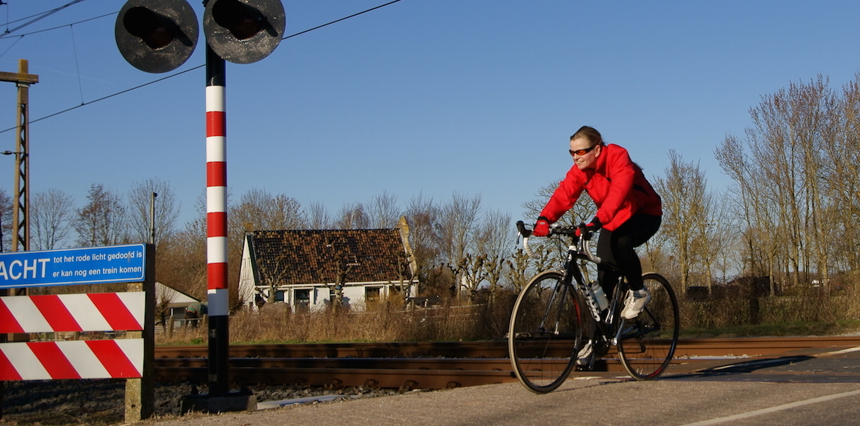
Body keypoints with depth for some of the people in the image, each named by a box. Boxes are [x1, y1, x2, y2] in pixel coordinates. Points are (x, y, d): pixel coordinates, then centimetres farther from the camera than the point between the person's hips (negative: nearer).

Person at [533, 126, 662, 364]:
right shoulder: (579, 171, -10)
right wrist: (544, 219, -44)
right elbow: (563, 195, -24)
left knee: (620, 244, -37)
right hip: (613, 221, 6)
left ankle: (639, 292, -12)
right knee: (605, 279, -1)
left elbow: (618, 191, -44)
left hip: (645, 215, -6)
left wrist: (597, 220, -58)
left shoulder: (618, 157, -28)